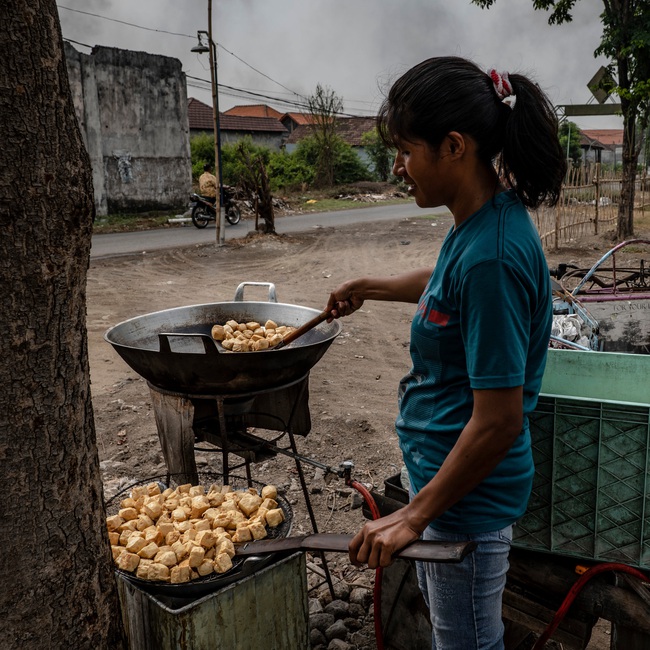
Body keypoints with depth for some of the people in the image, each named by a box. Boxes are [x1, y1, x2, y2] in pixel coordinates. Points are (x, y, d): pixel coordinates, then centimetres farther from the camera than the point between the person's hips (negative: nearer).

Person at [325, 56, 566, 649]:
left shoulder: (492, 255, -30)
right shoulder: (479, 222, -1)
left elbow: (499, 421, -28)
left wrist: (414, 516, -20)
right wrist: (370, 287, 27)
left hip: (467, 491, -9)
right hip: (443, 466, 9)